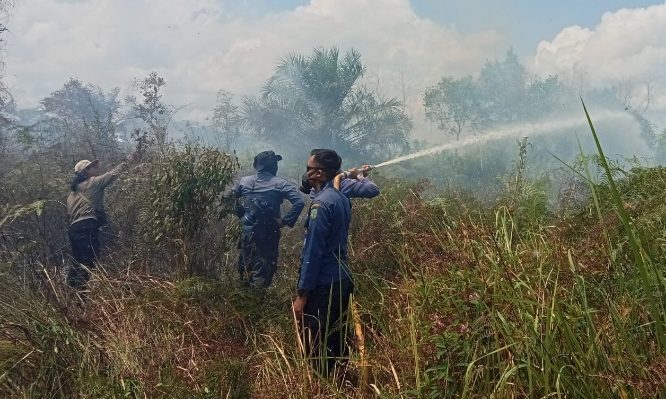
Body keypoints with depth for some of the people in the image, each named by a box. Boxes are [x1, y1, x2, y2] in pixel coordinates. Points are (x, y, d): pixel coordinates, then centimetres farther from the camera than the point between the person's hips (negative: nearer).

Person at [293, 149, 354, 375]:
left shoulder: (321, 203, -18)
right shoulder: (341, 198, 8)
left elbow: (313, 252, -20)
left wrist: (302, 293, -18)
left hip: (323, 284, -9)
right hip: (342, 280, 9)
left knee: (316, 346, 1)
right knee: (336, 342, 18)